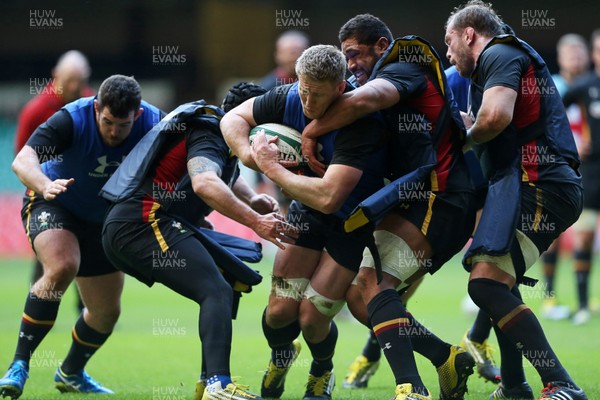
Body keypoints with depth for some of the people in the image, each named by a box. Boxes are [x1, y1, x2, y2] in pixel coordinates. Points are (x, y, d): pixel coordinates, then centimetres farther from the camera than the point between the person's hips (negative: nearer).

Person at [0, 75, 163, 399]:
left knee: (107, 311, 10)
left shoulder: (153, 124, -22)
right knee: (63, 266, -35)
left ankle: (71, 373, 40)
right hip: (53, 205, -5)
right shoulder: (73, 120, -32)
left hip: (103, 221, 5)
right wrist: (45, 185, -64)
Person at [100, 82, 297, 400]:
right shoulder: (208, 134, -10)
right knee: (217, 293, -21)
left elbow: (229, 178, 37)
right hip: (144, 222, -11)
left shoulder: (217, 134, 21)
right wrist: (255, 222, -32)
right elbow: (204, 183, -30)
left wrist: (253, 200, 13)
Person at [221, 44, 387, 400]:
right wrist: (249, 153, -20)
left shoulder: (361, 123, -34)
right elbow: (234, 117, 2)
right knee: (281, 309, -6)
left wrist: (273, 169, -31)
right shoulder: (289, 98, -16)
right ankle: (280, 358, 31)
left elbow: (329, 197, -41)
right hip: (307, 210, 4)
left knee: (312, 317, -9)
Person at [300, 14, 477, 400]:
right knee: (361, 294, 6)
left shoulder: (402, 71, -4)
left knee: (374, 282, -24)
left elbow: (363, 99, -27)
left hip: (435, 200, -10)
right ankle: (448, 359, 11)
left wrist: (312, 131, -16)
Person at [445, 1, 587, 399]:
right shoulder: (511, 56, 28)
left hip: (536, 184, -11)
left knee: (485, 283, -21)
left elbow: (496, 115, -21)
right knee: (500, 281, 28)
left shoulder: (499, 54, -4)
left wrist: (465, 140, -5)